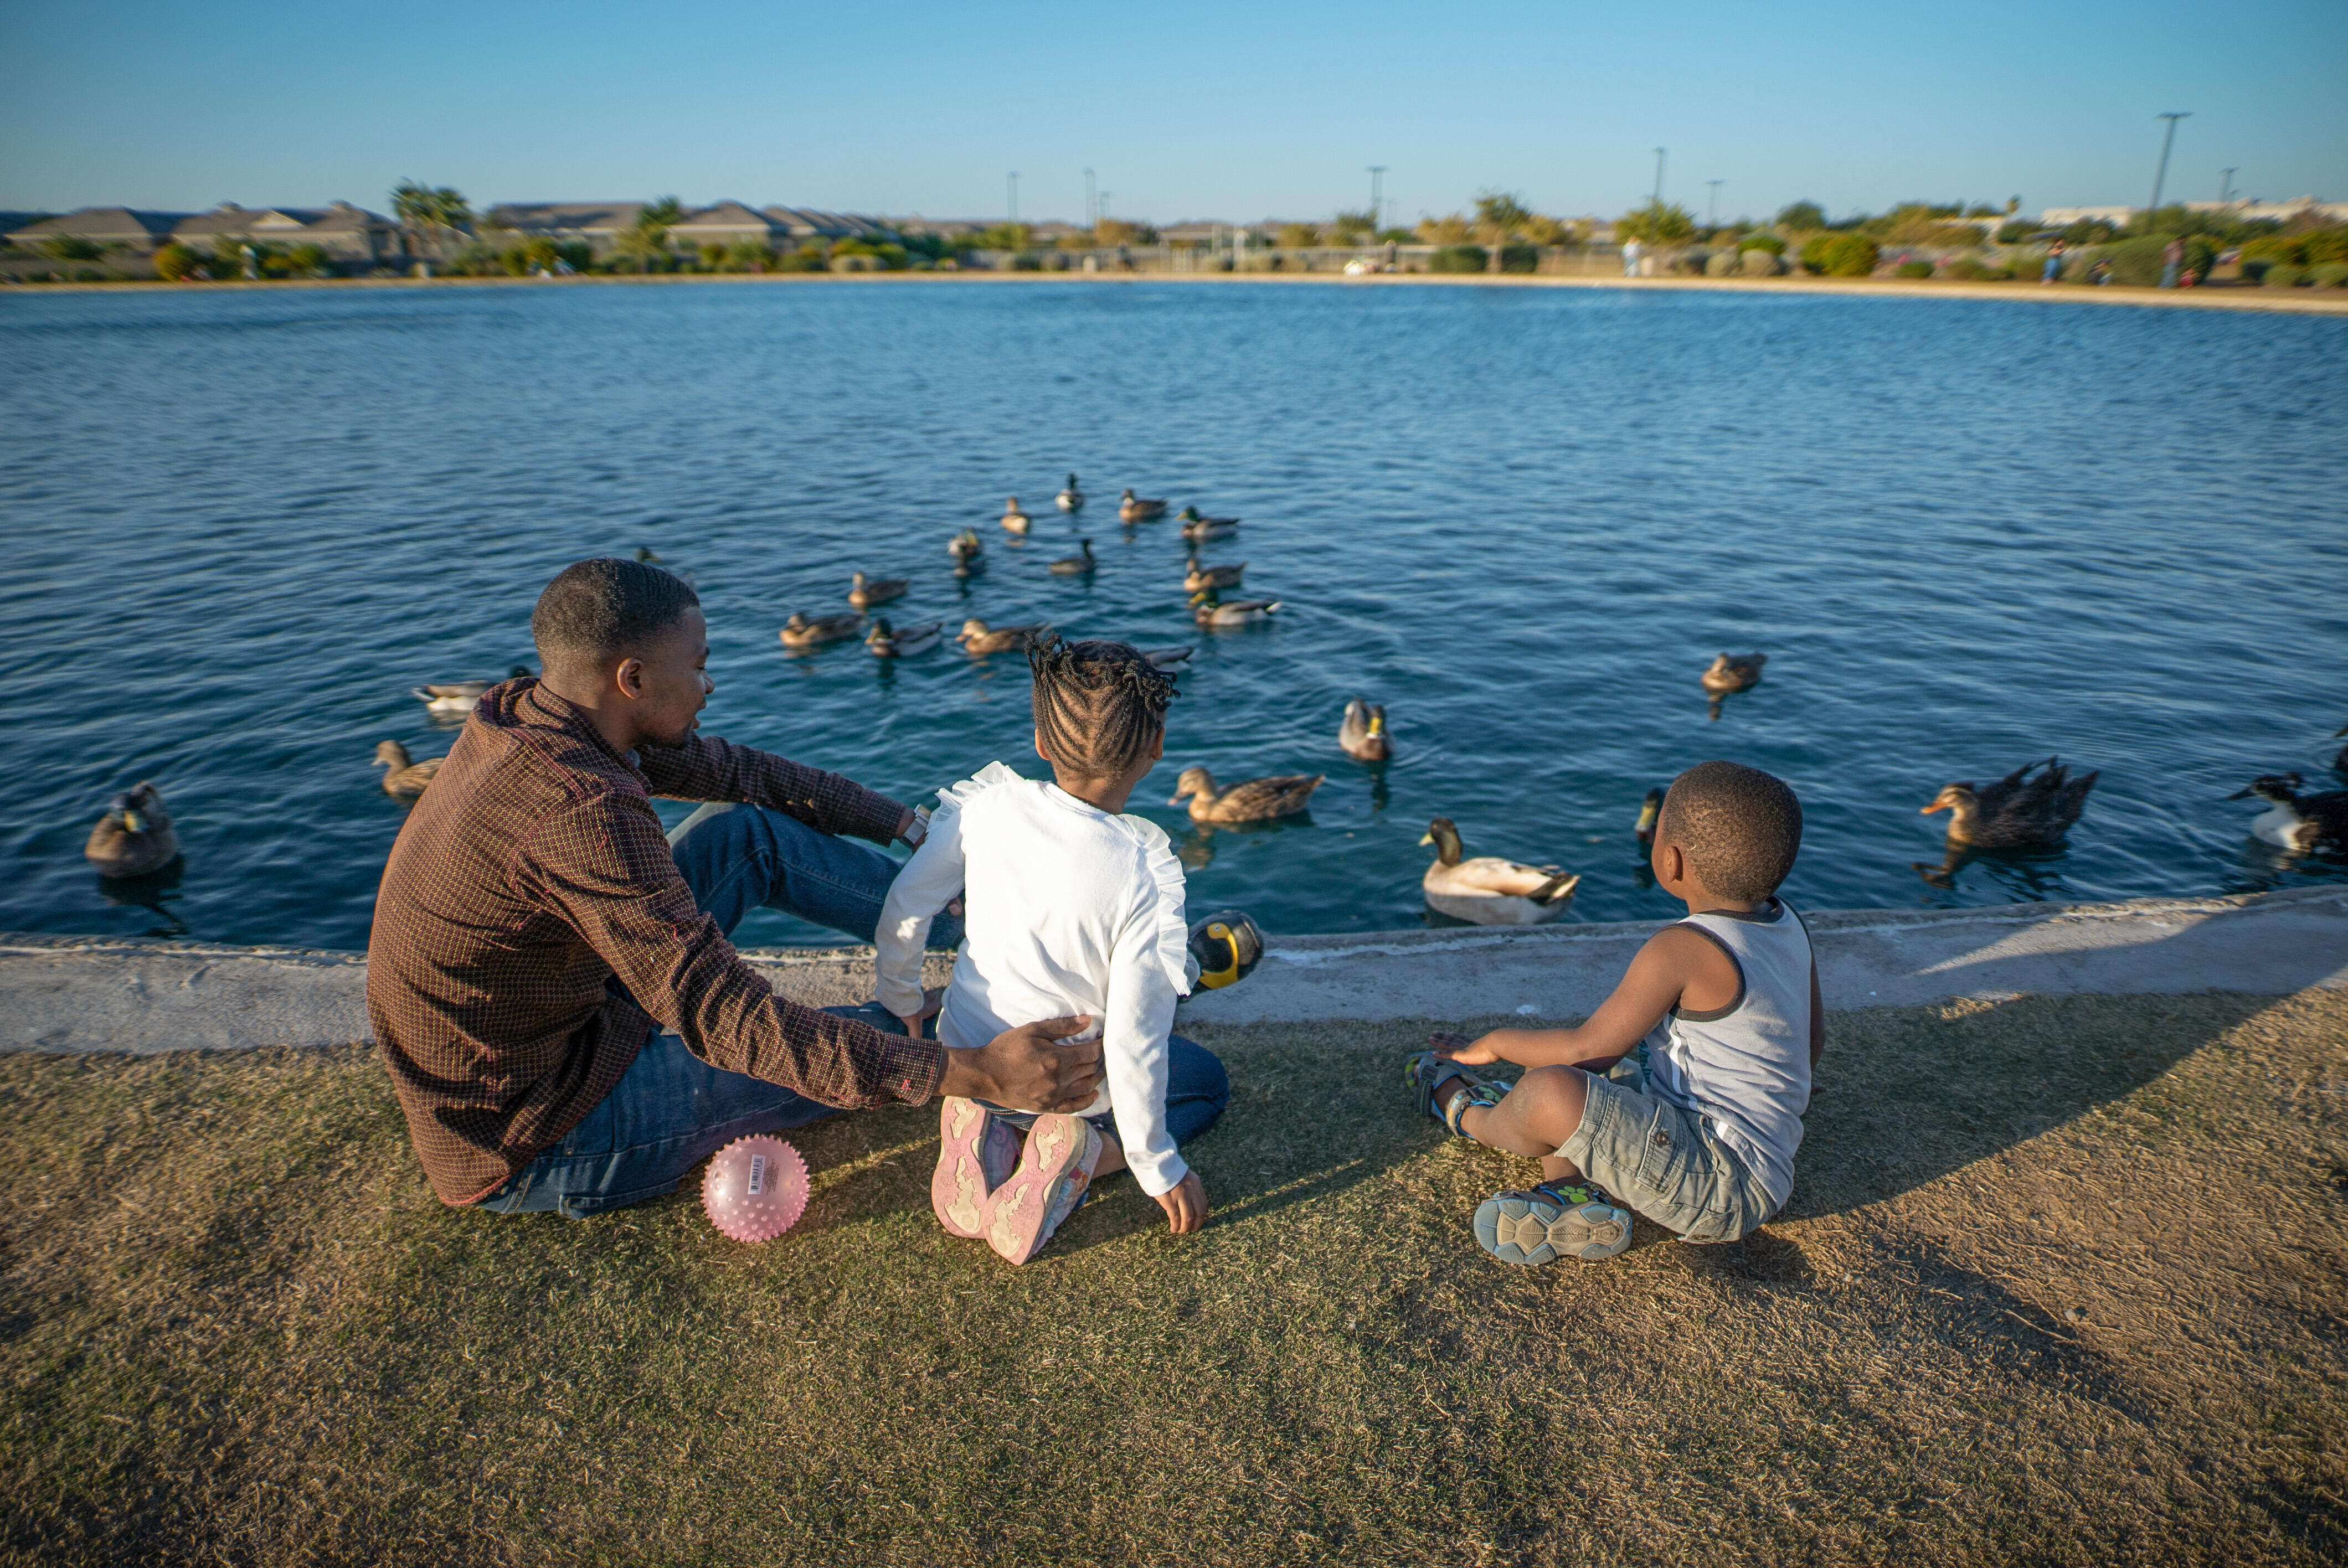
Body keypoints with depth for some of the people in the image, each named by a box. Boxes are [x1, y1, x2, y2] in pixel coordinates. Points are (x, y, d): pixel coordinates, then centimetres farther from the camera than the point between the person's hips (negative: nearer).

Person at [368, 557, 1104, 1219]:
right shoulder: (581, 814, -34)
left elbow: (733, 771, 4)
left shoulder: (530, 713, -5)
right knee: (870, 1050, -4)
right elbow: (724, 1017, -36)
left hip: (551, 1021, 8)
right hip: (536, 1151, -8)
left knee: (748, 832, 2)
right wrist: (975, 1072, -38)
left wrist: (910, 826, 7)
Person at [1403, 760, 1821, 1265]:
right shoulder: (1788, 924, 4)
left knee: (1551, 1091, -28)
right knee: (1572, 1075, 19)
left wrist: (1495, 1043, -3)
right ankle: (1574, 1192, -4)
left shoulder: (1681, 949, -24)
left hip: (1725, 1183, -10)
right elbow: (1813, 1039, 18)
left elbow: (1589, 1050, -19)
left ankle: (1470, 1116, 6)